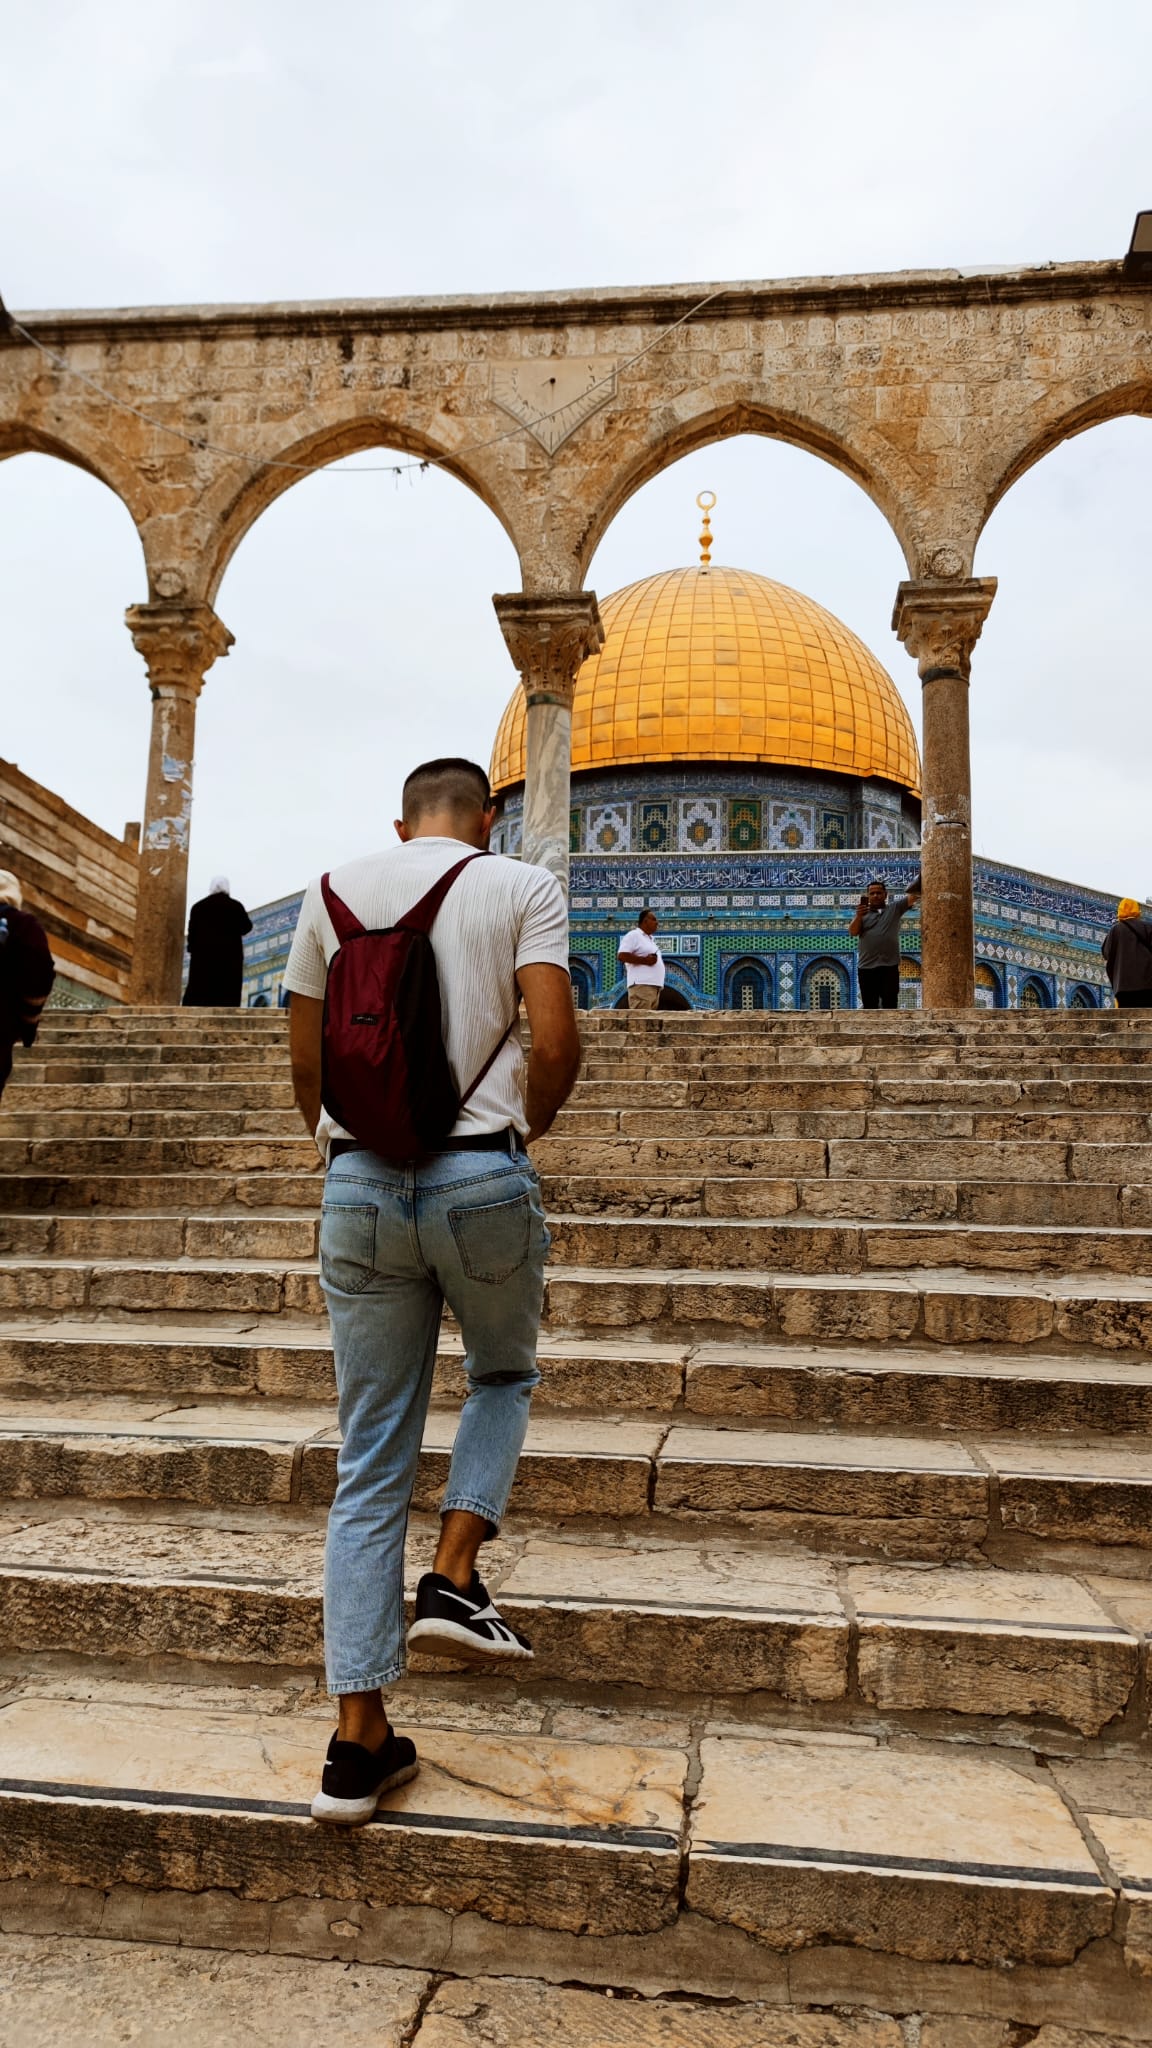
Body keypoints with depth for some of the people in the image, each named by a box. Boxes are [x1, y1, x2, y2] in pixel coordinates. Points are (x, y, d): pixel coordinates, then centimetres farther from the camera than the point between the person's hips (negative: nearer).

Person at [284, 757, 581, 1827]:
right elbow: (555, 1042, -9)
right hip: (481, 1176, -2)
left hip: (360, 1186, 3)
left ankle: (359, 1739, 11)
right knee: (504, 1375, 27)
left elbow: (304, 1063, 12)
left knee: (370, 1465, 8)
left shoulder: (334, 890, 11)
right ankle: (453, 1579, 10)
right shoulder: (522, 886, 2)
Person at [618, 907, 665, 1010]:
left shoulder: (651, 939, 28)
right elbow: (621, 956, -13)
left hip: (655, 987, 10)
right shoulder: (633, 935, -1)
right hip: (641, 985, -9)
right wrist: (644, 960, -16)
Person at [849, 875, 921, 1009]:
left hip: (889, 966, -1)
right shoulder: (862, 913, 11)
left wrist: (917, 890, -23)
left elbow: (912, 897, -2)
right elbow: (852, 932, -2)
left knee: (890, 1006, -1)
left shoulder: (895, 908, 11)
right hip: (867, 967, 1)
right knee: (869, 1006, 6)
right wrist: (858, 916, -19)